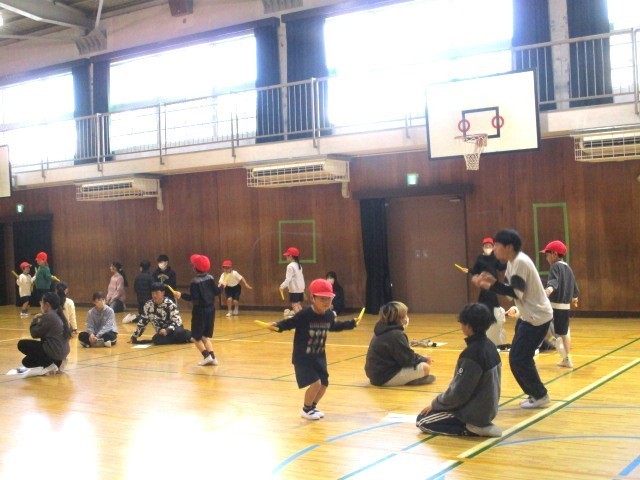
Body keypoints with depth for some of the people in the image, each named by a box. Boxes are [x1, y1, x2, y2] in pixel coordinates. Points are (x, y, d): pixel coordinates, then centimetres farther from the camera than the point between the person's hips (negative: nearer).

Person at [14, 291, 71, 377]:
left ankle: (49, 365, -6)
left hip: (54, 352, -9)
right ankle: (57, 362, 10)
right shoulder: (59, 315, 11)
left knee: (22, 344, 2)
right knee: (26, 361, 21)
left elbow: (34, 333, -8)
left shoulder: (48, 316, -16)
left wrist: (35, 320, 7)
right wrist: (40, 320, 10)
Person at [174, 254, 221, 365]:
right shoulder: (210, 278, 1)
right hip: (210, 309, 6)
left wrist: (182, 295, -14)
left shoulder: (195, 281, -15)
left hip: (200, 310, -6)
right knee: (206, 336, 15)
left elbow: (194, 297, -21)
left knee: (196, 336, 4)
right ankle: (212, 357, 4)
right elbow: (217, 292, 5)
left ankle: (207, 356, -11)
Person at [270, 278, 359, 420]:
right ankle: (306, 410, 10)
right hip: (302, 357, -7)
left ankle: (312, 406, 35)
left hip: (319, 357, 7)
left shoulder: (329, 315, -2)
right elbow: (289, 323, -16)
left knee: (324, 384, 9)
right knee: (315, 383, -15)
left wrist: (351, 324, 25)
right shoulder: (304, 314, -22)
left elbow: (334, 326, 18)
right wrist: (278, 326, -35)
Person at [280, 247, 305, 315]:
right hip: (300, 289, 9)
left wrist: (282, 286, -15)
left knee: (294, 305, -7)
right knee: (298, 305, 16)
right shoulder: (299, 265, 13)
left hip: (294, 289, -9)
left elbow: (288, 279, -19)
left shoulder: (290, 266, -13)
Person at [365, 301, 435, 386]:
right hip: (386, 378, -10)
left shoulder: (383, 331, 10)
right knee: (425, 367, -17)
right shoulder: (396, 334, -20)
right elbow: (408, 359, -18)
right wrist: (423, 359, 0)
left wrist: (420, 358, 12)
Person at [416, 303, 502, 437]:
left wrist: (434, 404, -5)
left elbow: (458, 393, -21)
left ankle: (471, 428, -8)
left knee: (422, 421, 0)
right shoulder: (489, 346, 1)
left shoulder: (471, 353, -26)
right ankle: (478, 425, 12)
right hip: (486, 407, 9)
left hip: (474, 412, -9)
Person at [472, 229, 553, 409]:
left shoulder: (521, 262, -22)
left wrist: (494, 283, -23)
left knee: (519, 359, -8)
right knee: (520, 358, 12)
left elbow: (517, 293, -25)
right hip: (528, 316, 10)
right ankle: (536, 394, 22)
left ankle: (540, 396, 6)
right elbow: (510, 290, 8)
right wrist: (487, 285, -4)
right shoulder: (513, 262, 8)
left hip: (538, 317, -10)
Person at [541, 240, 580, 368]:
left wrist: (550, 288, -52)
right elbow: (574, 285, 30)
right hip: (566, 305, 9)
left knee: (555, 334, -6)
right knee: (563, 333, 18)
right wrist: (574, 297, 50)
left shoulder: (555, 266, -9)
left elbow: (554, 281, -30)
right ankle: (566, 359, 26)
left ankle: (566, 358, -15)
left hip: (555, 305, -9)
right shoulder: (567, 267, 16)